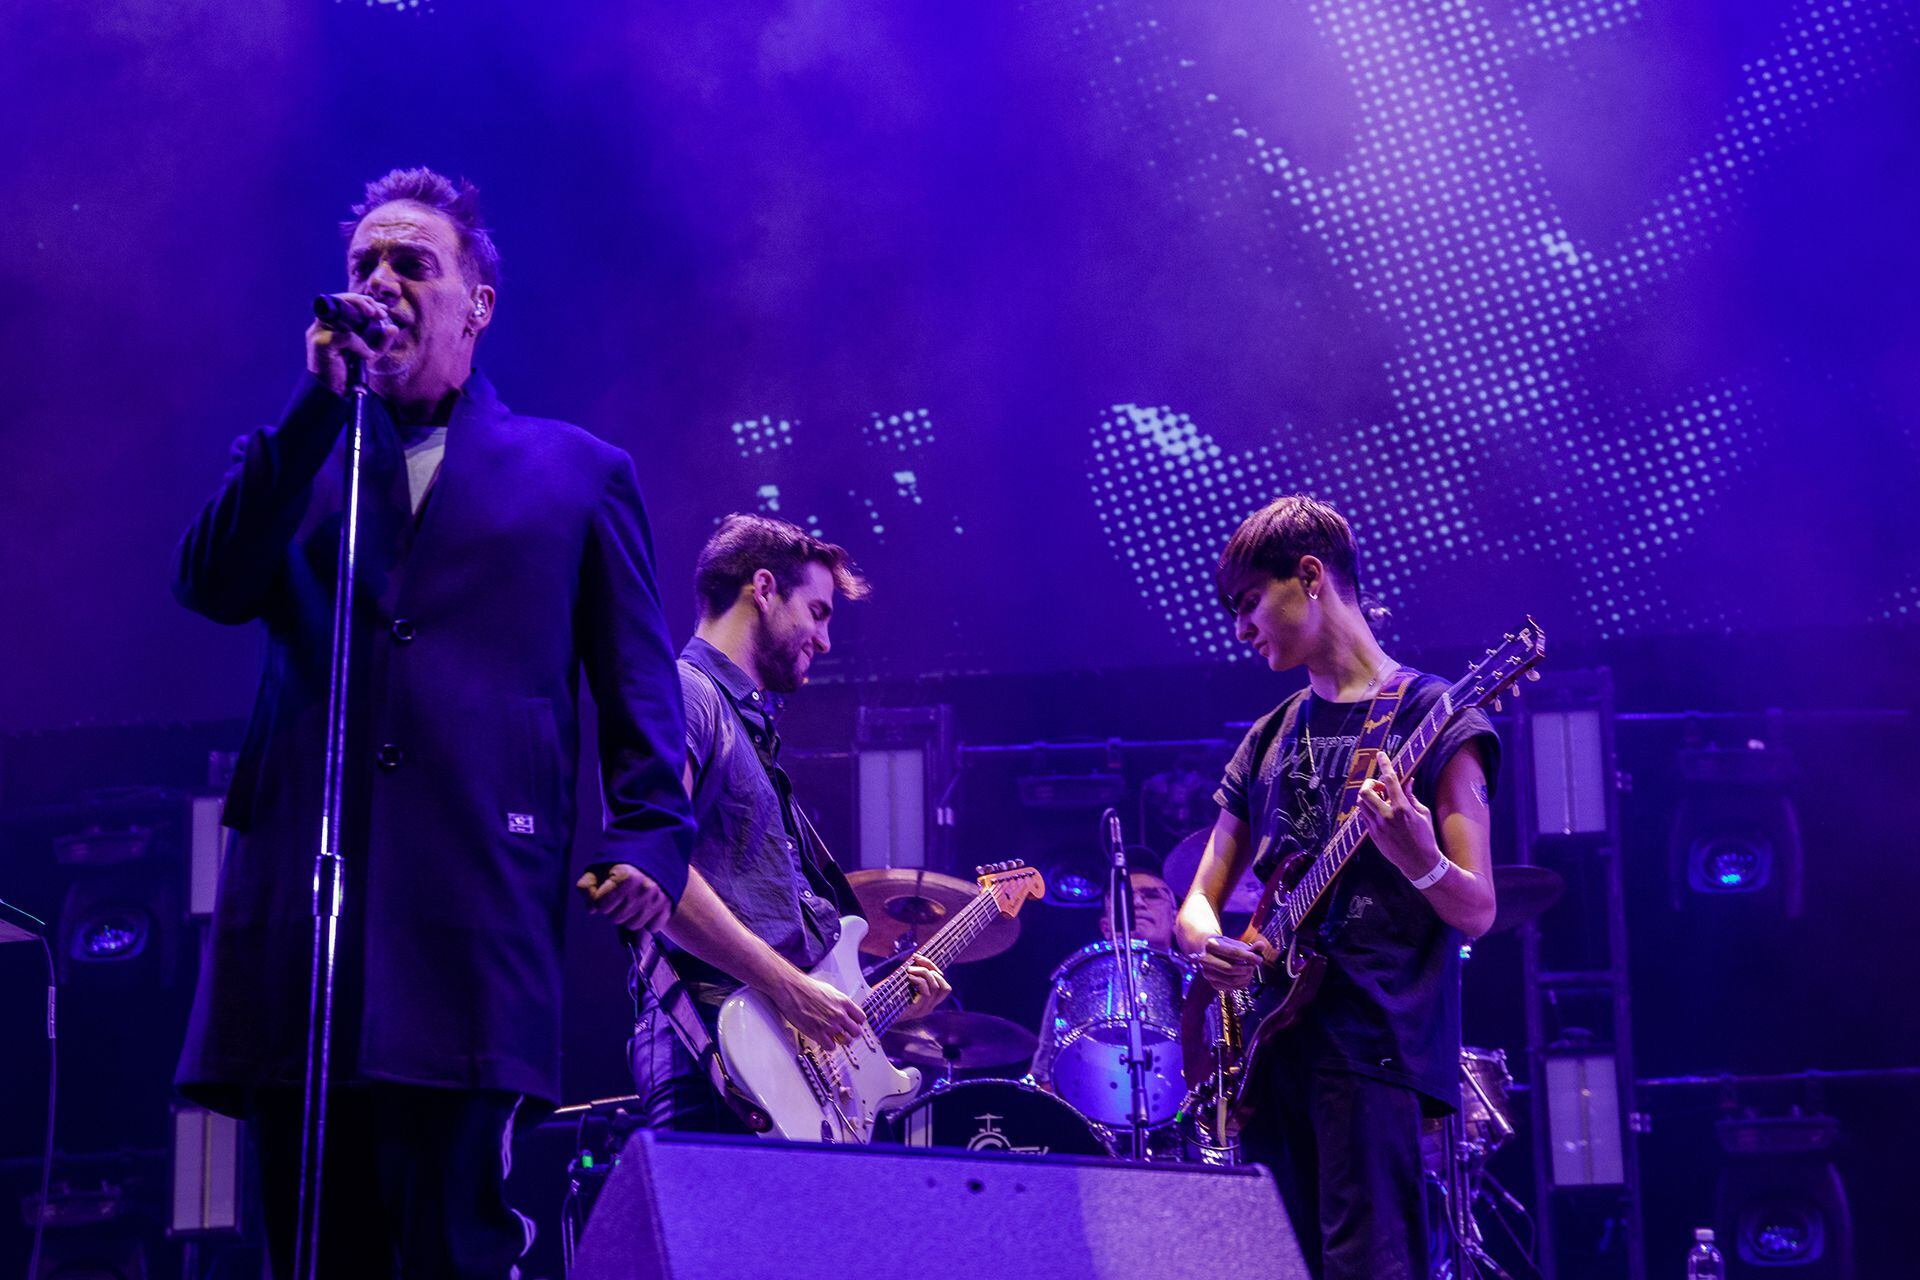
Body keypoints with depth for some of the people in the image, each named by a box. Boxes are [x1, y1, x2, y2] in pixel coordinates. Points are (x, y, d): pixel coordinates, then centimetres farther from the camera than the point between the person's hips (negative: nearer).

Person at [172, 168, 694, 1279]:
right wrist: (321, 406, -1)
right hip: (299, 898, 3)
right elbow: (212, 585, 2)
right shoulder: (297, 460, 22)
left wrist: (650, 838, -4)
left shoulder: (581, 472, 16)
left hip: (474, 903, -3)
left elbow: (640, 688, 12)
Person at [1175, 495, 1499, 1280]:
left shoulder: (1429, 717, -1)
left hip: (1373, 1045, -7)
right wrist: (1204, 941, -5)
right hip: (1267, 1045, 7)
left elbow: (1476, 912, -6)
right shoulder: (1270, 737, 19)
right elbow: (1200, 896, 19)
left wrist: (1414, 855, -28)